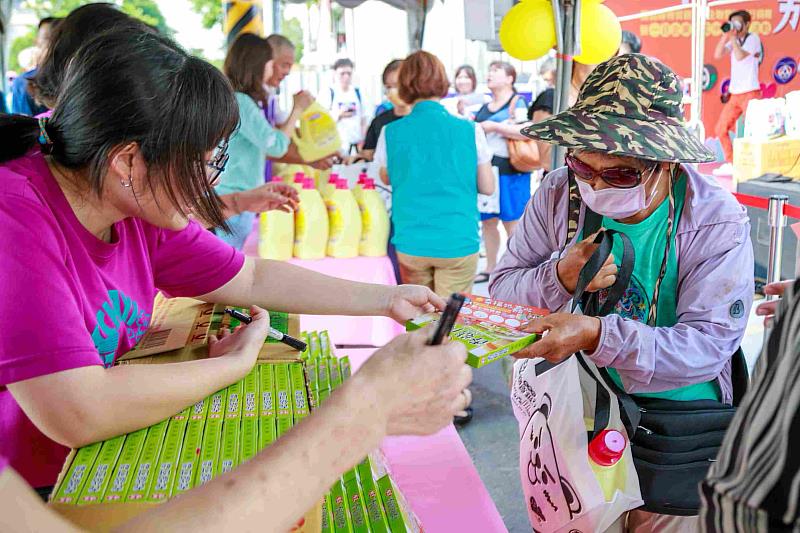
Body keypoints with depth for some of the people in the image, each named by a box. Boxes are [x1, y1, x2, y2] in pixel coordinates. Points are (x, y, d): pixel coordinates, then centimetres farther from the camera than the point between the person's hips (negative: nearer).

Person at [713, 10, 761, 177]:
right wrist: (725, 36, -6)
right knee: (721, 129, 7)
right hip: (735, 94, 7)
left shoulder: (753, 38, -6)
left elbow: (740, 56, -21)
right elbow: (717, 55, 1)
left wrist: (733, 38, -12)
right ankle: (730, 164, 15)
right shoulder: (734, 40, 12)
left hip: (750, 93, -7)